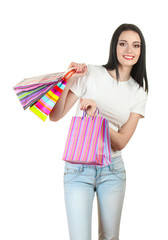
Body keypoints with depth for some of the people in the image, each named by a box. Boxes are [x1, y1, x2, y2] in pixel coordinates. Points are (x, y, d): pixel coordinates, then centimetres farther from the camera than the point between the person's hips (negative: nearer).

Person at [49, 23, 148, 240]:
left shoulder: (139, 92, 4)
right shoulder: (90, 74, -5)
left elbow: (121, 142, -6)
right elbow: (55, 116, -7)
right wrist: (68, 82, -20)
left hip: (112, 169, 3)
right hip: (78, 167, -3)